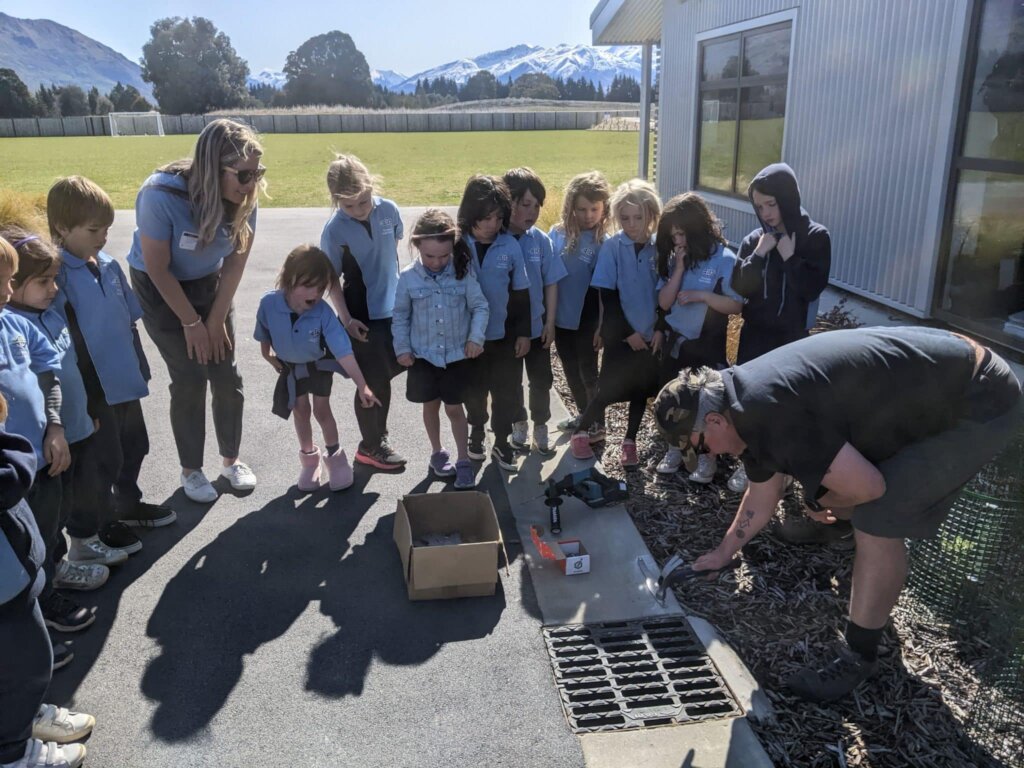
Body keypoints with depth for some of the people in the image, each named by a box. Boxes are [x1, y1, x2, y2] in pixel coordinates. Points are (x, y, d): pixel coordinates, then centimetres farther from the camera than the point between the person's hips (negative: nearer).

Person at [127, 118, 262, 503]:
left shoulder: (243, 198, -20)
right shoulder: (161, 196, -32)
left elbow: (235, 262, -8)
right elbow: (158, 269, -21)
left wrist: (216, 319, -5)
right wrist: (191, 323, -13)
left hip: (210, 286, 4)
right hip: (161, 290, -4)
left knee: (227, 377, 2)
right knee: (189, 381, -5)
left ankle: (231, 459, 22)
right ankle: (190, 470, 14)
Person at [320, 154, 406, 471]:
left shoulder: (389, 210, -7)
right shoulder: (334, 230, -17)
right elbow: (332, 279, -9)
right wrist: (346, 319, -13)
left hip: (394, 308, 5)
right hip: (363, 315, -4)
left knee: (385, 375, 17)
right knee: (374, 381, 4)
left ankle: (377, 435, 37)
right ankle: (371, 446, 24)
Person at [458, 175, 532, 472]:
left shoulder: (510, 246, -10)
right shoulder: (458, 245, -12)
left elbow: (521, 292, -2)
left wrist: (524, 332, -1)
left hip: (505, 334, 0)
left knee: (506, 390, 9)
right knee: (474, 390, 17)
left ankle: (501, 443, 27)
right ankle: (476, 432, 41)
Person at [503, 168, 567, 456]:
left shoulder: (541, 240, -8)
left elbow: (551, 283, -1)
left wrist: (550, 322, -1)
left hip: (536, 324, 2)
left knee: (541, 379, 12)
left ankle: (540, 427, 32)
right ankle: (519, 425, 37)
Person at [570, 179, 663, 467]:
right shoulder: (611, 247, -11)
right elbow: (608, 296, -12)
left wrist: (660, 328, -3)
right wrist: (628, 332, -12)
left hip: (650, 334, 4)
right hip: (621, 334, -3)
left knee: (642, 389, 11)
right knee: (609, 389, -1)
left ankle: (629, 441, 27)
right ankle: (581, 432, 21)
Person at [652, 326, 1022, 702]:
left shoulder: (767, 411, -30)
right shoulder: (747, 397, 2)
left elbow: (867, 486, -24)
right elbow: (763, 495, 16)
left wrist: (818, 501, -4)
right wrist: (723, 553, 24)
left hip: (977, 404, -9)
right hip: (937, 379, 10)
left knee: (877, 521, -12)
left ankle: (858, 657, 4)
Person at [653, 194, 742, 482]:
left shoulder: (724, 259, -15)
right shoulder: (672, 258, -1)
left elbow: (736, 305, -14)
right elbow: (664, 302, -7)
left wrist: (702, 295, -24)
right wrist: (679, 268, -16)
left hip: (707, 345, -5)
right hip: (675, 341, 5)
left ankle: (708, 456, 27)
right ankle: (675, 448, 36)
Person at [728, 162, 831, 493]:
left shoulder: (815, 237, -6)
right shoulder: (755, 239, 1)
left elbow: (812, 287, -14)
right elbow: (739, 287, -7)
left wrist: (789, 257, -18)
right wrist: (759, 254, -16)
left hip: (792, 335, -3)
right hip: (755, 333, 3)